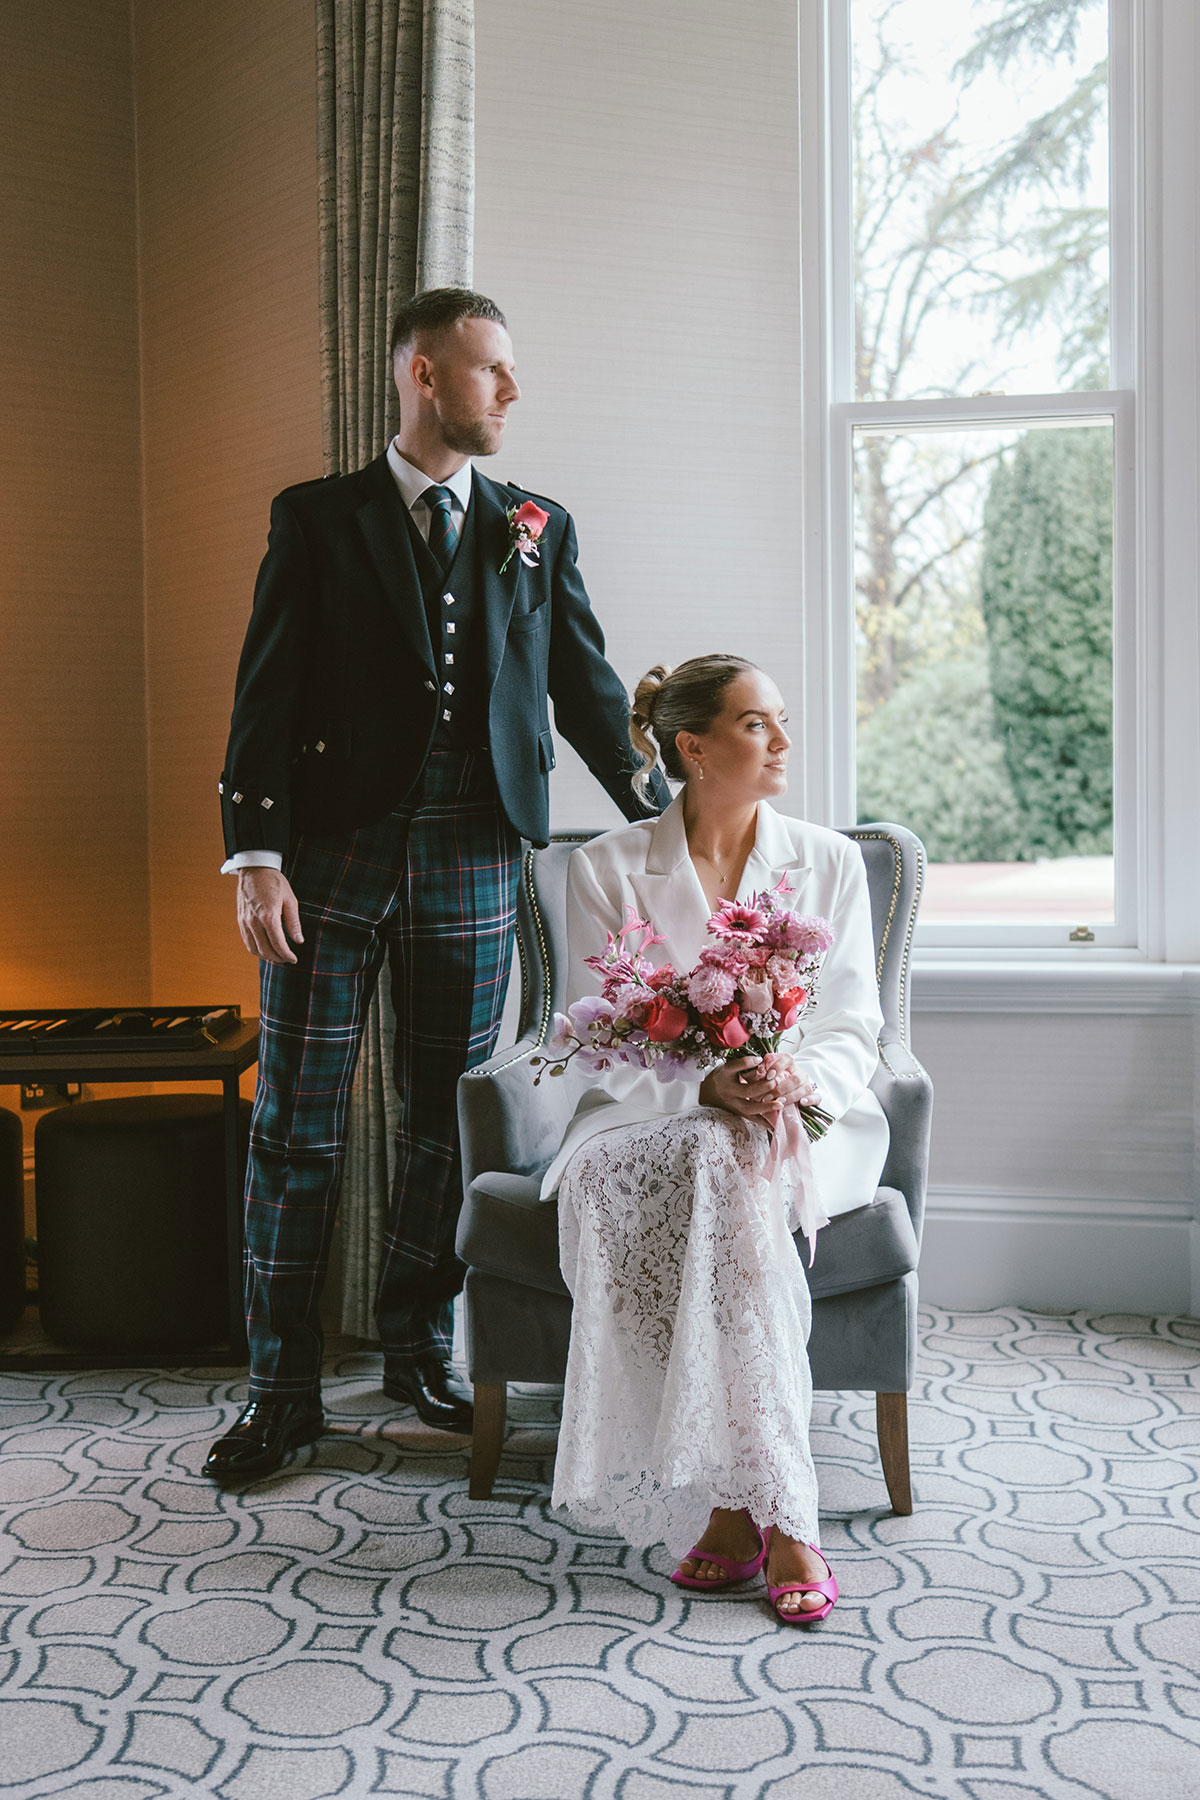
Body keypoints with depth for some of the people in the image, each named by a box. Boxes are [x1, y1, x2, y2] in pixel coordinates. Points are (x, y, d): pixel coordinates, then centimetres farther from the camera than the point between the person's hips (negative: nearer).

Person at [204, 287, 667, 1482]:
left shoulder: (539, 529, 11)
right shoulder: (317, 520, 3)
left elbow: (588, 691, 14)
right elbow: (266, 693, -2)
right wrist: (256, 856, -12)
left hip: (471, 864, 3)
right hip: (332, 857, -2)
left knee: (446, 1122, 9)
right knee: (296, 1127, 1)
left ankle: (420, 1350, 26)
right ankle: (282, 1389, 12)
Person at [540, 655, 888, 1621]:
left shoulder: (829, 863, 7)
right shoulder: (607, 870, 3)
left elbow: (854, 1032, 4)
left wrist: (800, 1079, -20)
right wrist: (706, 1086, -21)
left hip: (804, 1124, 1)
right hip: (653, 1121, 0)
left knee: (727, 1167, -36)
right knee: (716, 1163, -37)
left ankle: (730, 1503, -34)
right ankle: (777, 1513, -34)